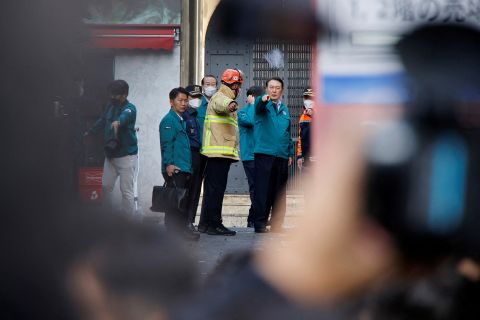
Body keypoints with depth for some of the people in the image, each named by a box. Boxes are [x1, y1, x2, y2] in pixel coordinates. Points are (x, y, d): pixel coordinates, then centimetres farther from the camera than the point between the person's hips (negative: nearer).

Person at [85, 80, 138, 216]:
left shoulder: (130, 108, -14)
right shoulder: (111, 106, 8)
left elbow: (125, 115, -38)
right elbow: (102, 121, 25)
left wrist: (118, 121, -60)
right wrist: (89, 132, 33)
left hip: (126, 155, -8)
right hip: (110, 154, 8)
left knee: (126, 190, -8)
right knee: (106, 186, 12)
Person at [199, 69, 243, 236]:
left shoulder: (224, 97, 26)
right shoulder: (220, 97, -8)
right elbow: (222, 104, -34)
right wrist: (230, 105, -55)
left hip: (220, 152, 11)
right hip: (219, 151, -11)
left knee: (212, 188, 14)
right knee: (216, 188, -11)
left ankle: (206, 223, 19)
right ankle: (214, 224, -12)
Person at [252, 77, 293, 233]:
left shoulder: (284, 109, 18)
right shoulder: (262, 103, 1)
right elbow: (259, 107, -25)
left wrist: (290, 153, 16)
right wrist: (263, 99, -48)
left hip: (282, 156, 5)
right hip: (264, 154, -5)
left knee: (279, 192, 8)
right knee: (262, 190, -6)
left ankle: (276, 225, 14)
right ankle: (260, 223, -4)